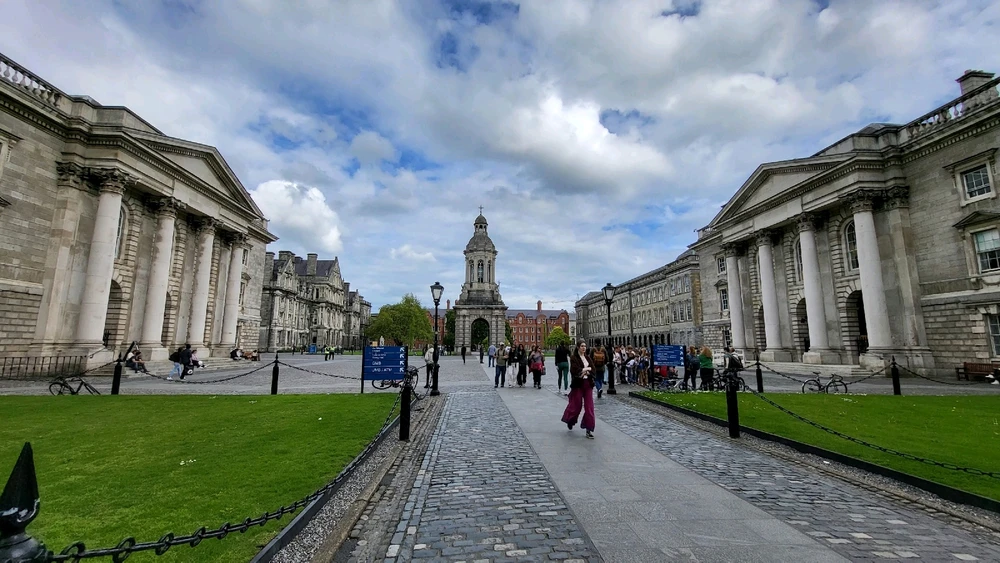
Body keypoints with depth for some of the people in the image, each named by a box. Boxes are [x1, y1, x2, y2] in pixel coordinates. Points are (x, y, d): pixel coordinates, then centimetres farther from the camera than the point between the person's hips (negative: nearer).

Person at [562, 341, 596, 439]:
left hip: (588, 384, 5)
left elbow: (593, 371, 3)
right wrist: (587, 369, -9)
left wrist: (585, 372, -14)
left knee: (589, 406, 0)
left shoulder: (588, 358, 11)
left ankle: (589, 429, 5)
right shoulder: (574, 358, -5)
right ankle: (569, 421, 33)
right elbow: (575, 371, -17)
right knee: (576, 405, 4)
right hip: (578, 384, -5)